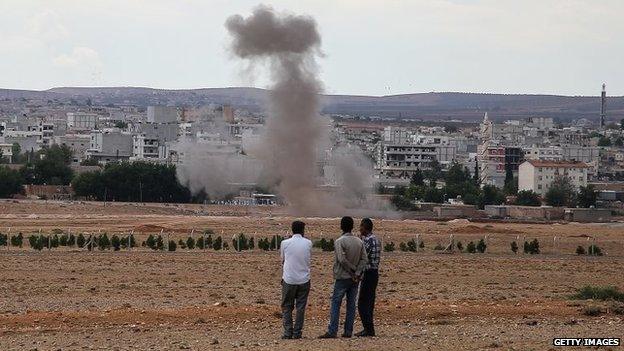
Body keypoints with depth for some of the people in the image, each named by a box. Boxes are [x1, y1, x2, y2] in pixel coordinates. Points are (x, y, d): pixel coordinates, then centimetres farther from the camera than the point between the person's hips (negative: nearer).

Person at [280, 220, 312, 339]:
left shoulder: (285, 243, -4)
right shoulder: (308, 243, -1)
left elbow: (282, 260, 7)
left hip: (289, 280, -1)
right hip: (304, 280, 1)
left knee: (287, 307, 8)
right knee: (301, 307, 7)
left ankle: (288, 332, 0)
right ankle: (297, 333, 5)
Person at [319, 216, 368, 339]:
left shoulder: (339, 241, -10)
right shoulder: (359, 241, 7)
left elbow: (342, 260, -19)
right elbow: (364, 259, 0)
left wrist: (352, 270, -8)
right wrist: (357, 273, -7)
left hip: (342, 277, -5)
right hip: (355, 279, 5)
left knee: (335, 304, -3)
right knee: (351, 304, 8)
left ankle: (332, 331, -9)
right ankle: (348, 331, 6)